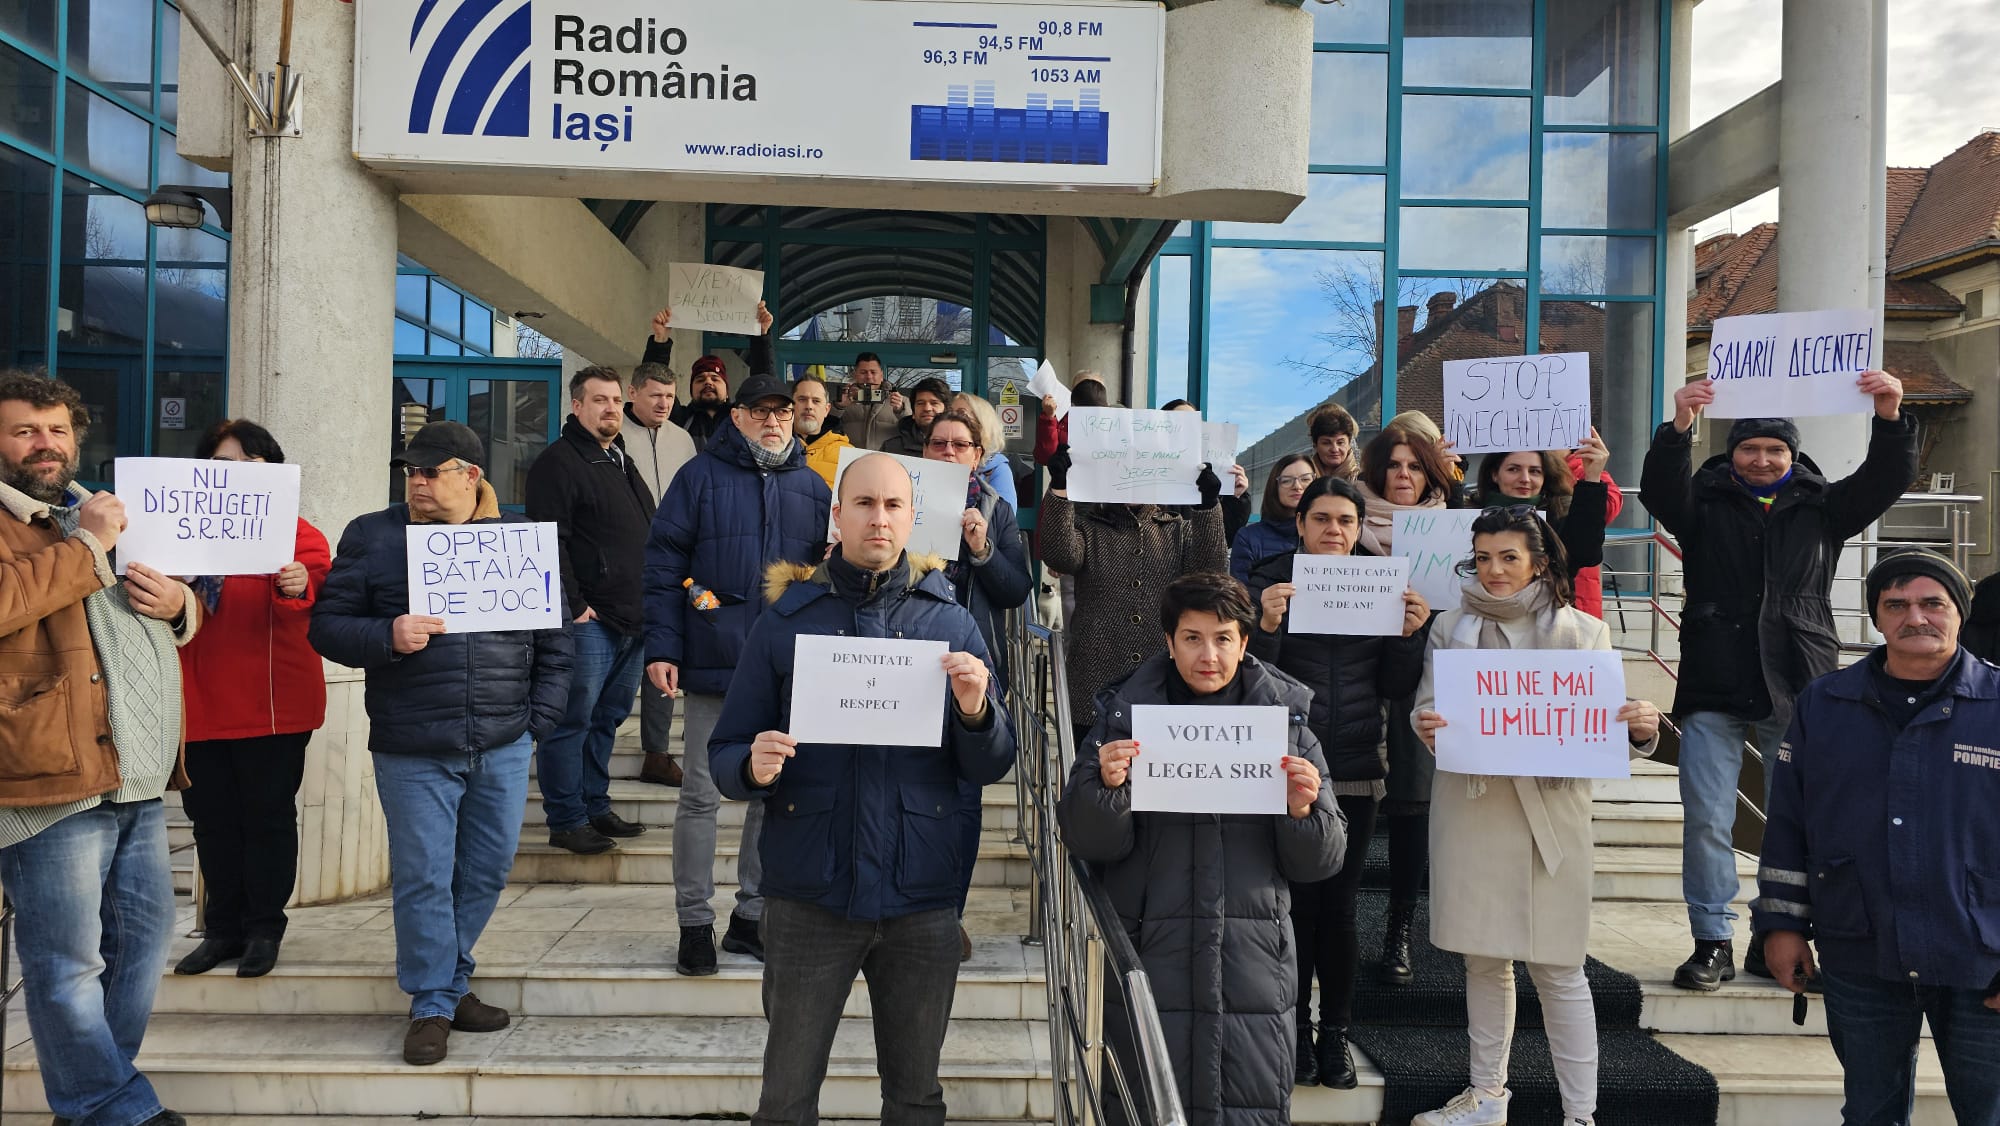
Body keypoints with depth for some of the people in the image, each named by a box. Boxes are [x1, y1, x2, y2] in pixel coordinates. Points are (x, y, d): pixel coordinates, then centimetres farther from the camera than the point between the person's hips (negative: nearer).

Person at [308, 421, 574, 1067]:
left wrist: (541, 717, 3)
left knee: (487, 871, 11)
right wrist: (387, 636, -18)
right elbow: (327, 627, 0)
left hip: (503, 747, 2)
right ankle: (432, 1005, 18)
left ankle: (449, 981, 31)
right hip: (412, 752, -2)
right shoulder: (372, 536, 2)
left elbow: (554, 638, 10)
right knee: (424, 879, 3)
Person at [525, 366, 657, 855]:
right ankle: (566, 820, 4)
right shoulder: (558, 462, -7)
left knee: (607, 719, 15)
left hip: (632, 620, 9)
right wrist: (574, 606, -18)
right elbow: (549, 540, -15)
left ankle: (596, 808, 24)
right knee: (572, 721, -3)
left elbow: (649, 535, 26)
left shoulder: (623, 462, 21)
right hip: (588, 620, -8)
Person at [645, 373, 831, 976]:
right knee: (702, 795, 2)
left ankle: (752, 915, 24)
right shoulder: (701, 476, 0)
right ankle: (695, 922, 14)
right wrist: (662, 649, -9)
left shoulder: (812, 486, 11)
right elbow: (663, 564, -2)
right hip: (714, 665, -4)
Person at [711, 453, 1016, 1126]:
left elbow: (988, 770, 3)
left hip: (921, 899, 1)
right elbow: (726, 754, 2)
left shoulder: (951, 624, 3)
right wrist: (754, 768, -20)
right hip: (810, 897, -1)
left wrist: (977, 710, -17)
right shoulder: (785, 620, 1)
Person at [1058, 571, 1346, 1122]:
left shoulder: (1286, 722, 4)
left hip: (1251, 960, 1)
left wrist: (1303, 810, -13)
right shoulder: (1126, 715, 1)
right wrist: (1107, 788, -19)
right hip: (1150, 955, 0)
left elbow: (1321, 861, 5)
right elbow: (1087, 842, -2)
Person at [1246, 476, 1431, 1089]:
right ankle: (1296, 1030, 18)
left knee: (1339, 906, 8)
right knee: (1295, 902, 2)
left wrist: (1410, 633, -9)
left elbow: (1395, 688, 7)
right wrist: (1268, 624, -24)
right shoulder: (1269, 580, -2)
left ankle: (1336, 1033, 21)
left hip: (1355, 770, 2)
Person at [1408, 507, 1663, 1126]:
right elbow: (1427, 706, 6)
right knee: (1483, 959, 13)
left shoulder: (1583, 631, 3)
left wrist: (1642, 728, -19)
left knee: (1558, 968, 1)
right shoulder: (1450, 628, 8)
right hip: (1469, 807, 2)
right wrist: (1425, 725, -17)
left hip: (1550, 812, -2)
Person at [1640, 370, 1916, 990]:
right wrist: (1680, 425, -32)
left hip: (1798, 694, 2)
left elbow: (1886, 479, -3)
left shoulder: (1821, 507, 10)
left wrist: (1889, 416, -22)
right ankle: (1713, 942, 11)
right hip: (1713, 693, -2)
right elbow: (1659, 488, -14)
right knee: (1706, 820, -1)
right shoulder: (1705, 502, 5)